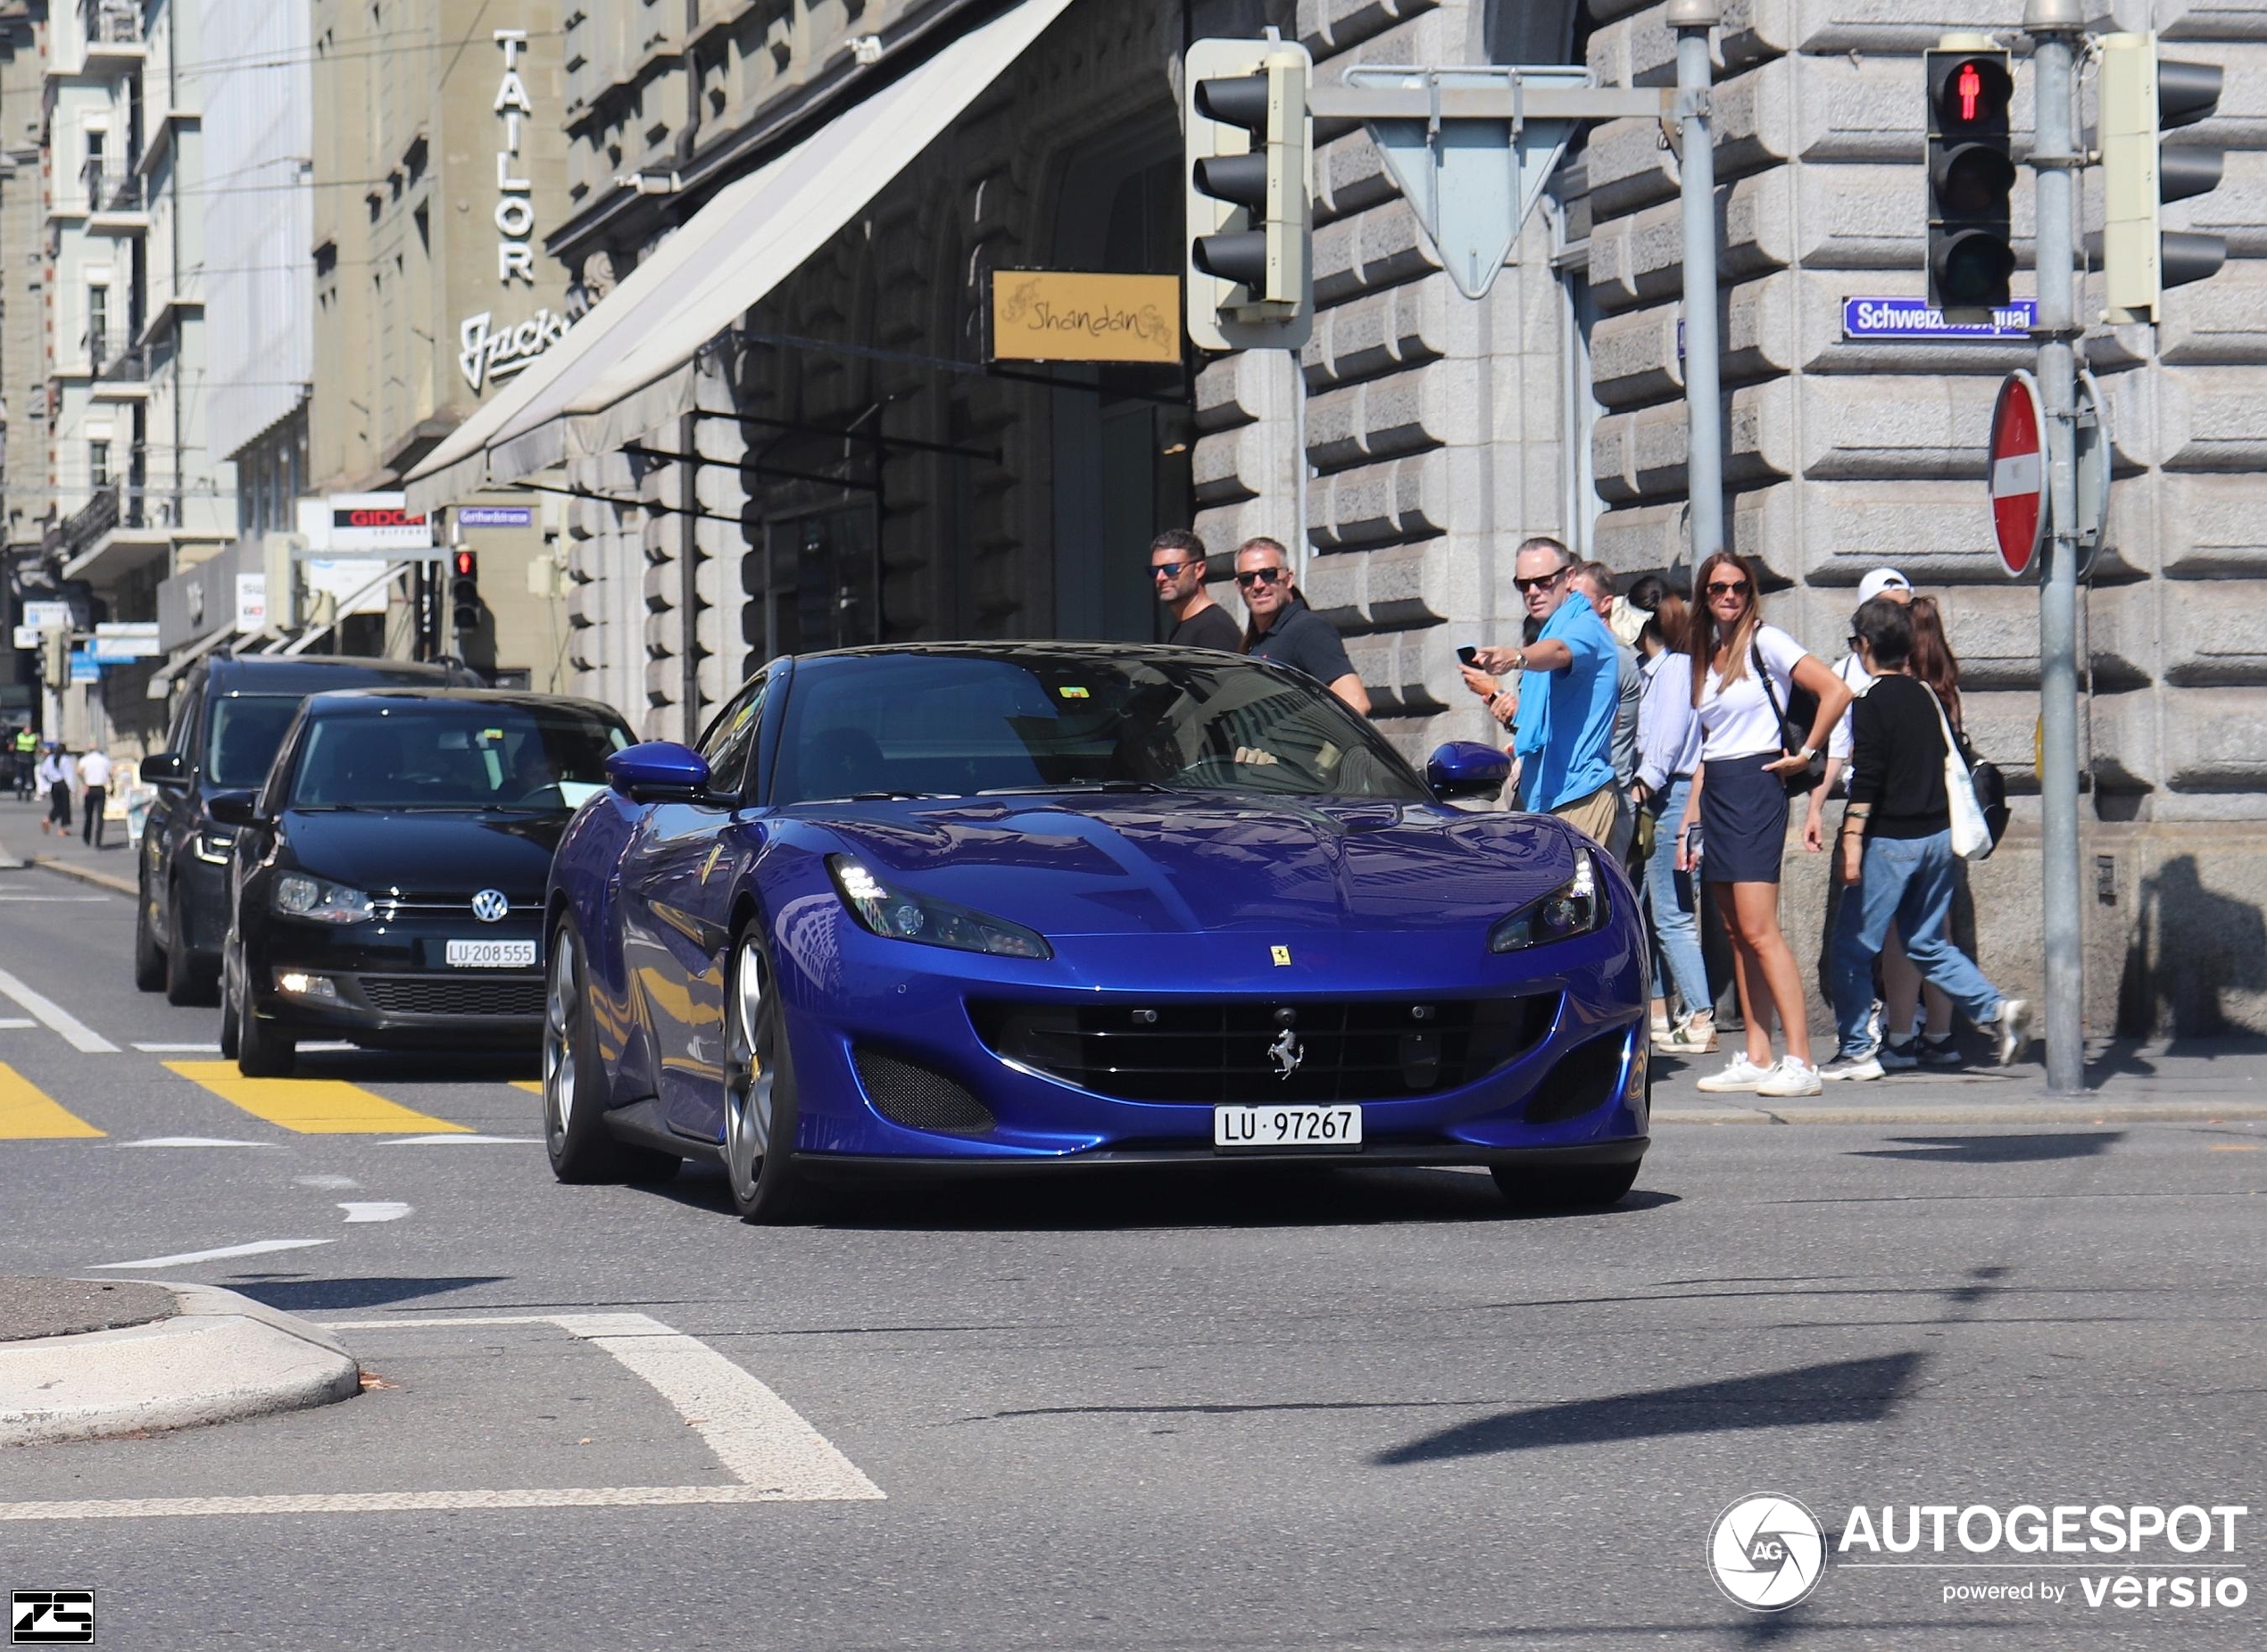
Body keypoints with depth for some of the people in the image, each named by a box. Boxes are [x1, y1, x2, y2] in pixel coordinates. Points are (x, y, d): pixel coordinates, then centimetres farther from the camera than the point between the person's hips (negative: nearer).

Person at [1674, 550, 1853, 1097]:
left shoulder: (1765, 643, -6)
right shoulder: (1706, 656, 17)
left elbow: (1836, 691, -16)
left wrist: (1805, 753, -9)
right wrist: (1687, 825, 15)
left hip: (1754, 789, -8)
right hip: (1713, 794, 8)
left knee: (1758, 931, -15)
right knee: (1736, 934, 6)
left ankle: (1800, 1062, -18)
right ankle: (1756, 1058, 7)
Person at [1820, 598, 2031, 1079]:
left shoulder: (1872, 702, -11)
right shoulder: (1928, 696, 10)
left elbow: (1867, 779, -19)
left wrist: (1851, 839, -19)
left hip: (1891, 840, -7)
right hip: (1938, 836, 7)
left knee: (1852, 946, 2)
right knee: (1929, 944, 17)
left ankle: (1856, 1052, 2)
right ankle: (1998, 1008, 0)